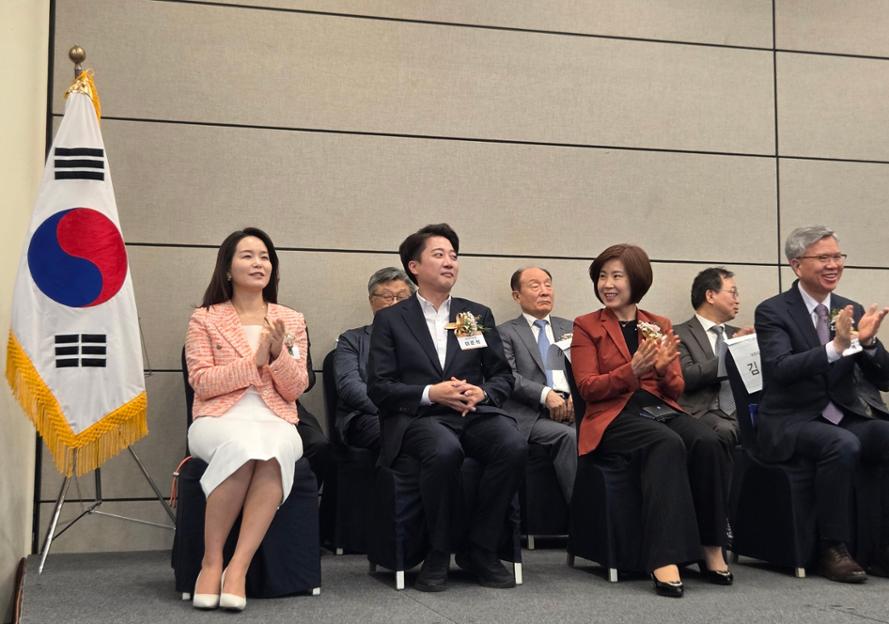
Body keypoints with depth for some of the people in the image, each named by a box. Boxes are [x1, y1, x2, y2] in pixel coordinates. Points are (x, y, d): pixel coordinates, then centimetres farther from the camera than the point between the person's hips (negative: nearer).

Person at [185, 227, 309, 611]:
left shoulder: (291, 321, 13)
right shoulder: (204, 319, 8)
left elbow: (295, 390, 7)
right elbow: (201, 383, -3)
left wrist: (279, 354, -11)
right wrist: (255, 361, -12)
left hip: (275, 423, 2)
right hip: (219, 421, -1)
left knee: (274, 450, -36)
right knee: (243, 446, -38)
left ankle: (237, 568, -32)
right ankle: (211, 562, -22)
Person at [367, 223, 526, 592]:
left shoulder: (478, 315, 19)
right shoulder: (390, 320, 10)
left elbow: (504, 376, 16)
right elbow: (378, 386, 1)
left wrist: (482, 392, -7)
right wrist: (430, 393, -14)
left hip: (475, 413, 3)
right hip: (417, 418, -3)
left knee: (514, 446, -29)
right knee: (445, 450, -38)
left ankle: (480, 551, -11)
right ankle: (437, 555, -16)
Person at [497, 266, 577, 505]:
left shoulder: (569, 329, 25)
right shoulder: (506, 333, 11)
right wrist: (545, 394, -18)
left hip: (572, 410, 4)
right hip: (532, 415, -3)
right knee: (568, 436, -33)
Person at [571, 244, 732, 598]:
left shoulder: (660, 326, 18)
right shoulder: (586, 326, 9)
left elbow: (676, 388, 13)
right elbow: (587, 387, -1)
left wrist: (663, 369, -11)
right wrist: (632, 370, -18)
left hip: (662, 409, 4)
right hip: (615, 416, -3)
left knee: (708, 442, -29)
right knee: (667, 444, -35)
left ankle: (711, 549, -19)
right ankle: (665, 559, -38)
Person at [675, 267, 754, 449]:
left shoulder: (737, 334, 26)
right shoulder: (680, 334, 4)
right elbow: (686, 376, -11)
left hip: (742, 412, 5)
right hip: (704, 413, -5)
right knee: (724, 430, -36)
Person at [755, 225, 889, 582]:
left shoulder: (851, 311, 11)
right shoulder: (772, 311, -4)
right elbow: (780, 368, -22)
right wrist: (835, 347, -32)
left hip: (846, 418, 5)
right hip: (792, 422, -5)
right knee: (843, 445, -34)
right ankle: (833, 550, -18)